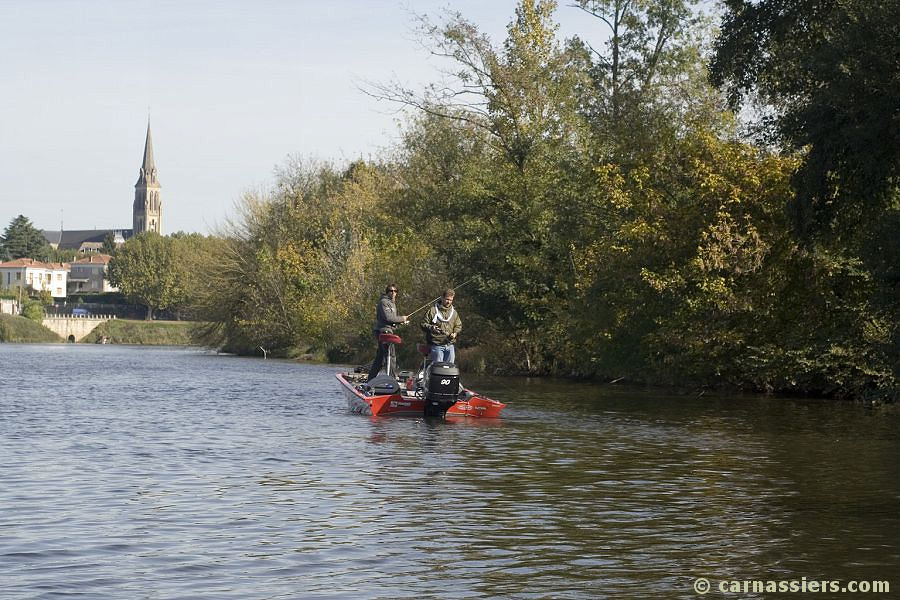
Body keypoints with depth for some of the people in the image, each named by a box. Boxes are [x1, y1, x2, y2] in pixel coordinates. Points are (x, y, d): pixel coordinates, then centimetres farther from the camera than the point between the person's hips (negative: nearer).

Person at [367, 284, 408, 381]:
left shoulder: (392, 303, 22)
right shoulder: (383, 302, -10)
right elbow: (388, 317, -19)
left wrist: (402, 321, 7)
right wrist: (402, 319, -9)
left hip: (388, 332, 10)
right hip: (383, 331, -10)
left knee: (379, 358, 12)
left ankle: (371, 379, 16)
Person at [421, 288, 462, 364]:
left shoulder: (454, 312, 14)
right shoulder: (433, 310, 0)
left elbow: (458, 326, 20)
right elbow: (423, 324, 0)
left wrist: (455, 333, -1)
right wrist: (431, 328, -20)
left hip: (450, 346, 4)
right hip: (437, 345, -4)